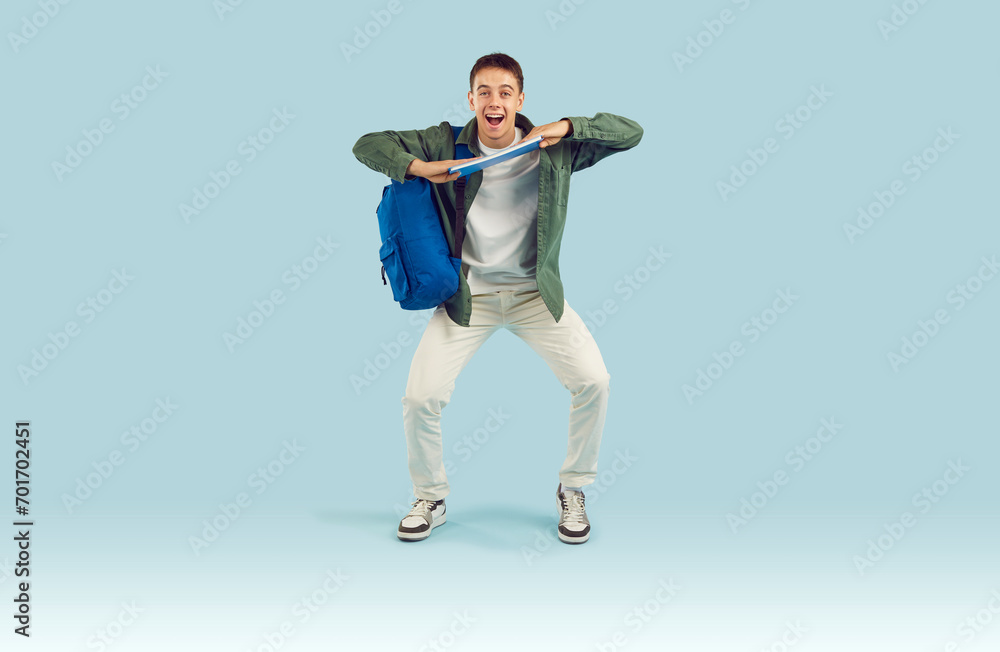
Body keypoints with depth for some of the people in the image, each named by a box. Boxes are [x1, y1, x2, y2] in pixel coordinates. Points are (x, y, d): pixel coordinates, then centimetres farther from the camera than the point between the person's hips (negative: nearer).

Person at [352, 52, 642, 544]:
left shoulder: (554, 149, -4)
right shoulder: (447, 143, -4)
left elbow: (631, 133, -5)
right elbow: (367, 146, -3)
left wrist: (566, 126, -19)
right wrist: (419, 168, -21)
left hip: (535, 293, 0)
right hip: (467, 295, 0)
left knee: (593, 381, -16)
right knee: (420, 397, -12)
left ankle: (572, 491, 9)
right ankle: (430, 498, 16)